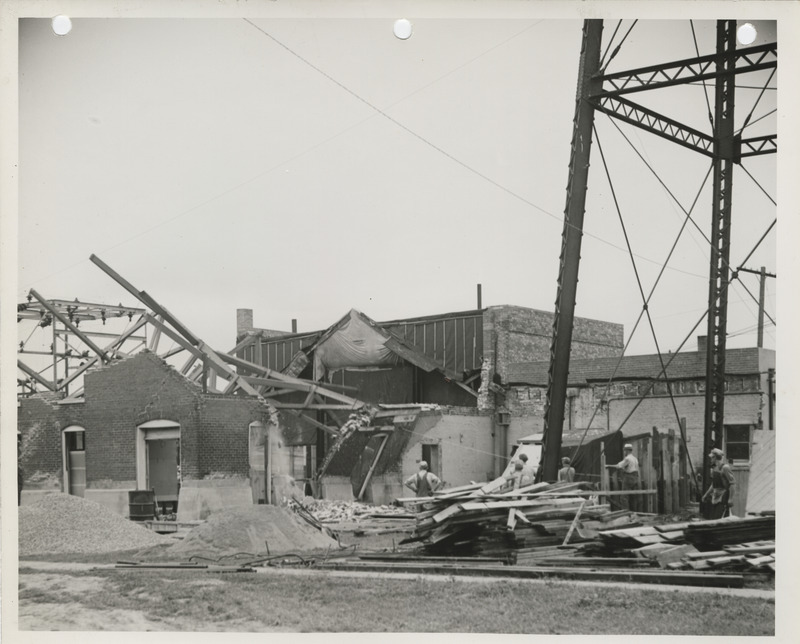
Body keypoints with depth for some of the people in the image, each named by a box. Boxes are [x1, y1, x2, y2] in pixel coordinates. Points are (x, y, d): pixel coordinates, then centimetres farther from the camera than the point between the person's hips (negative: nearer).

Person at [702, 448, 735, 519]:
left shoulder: (725, 467, -13)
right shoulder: (714, 468, 14)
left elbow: (732, 483, -16)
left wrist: (730, 499, -20)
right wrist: (706, 494, 23)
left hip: (723, 498, -9)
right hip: (715, 498, 9)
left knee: (719, 519, -14)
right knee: (712, 519, 7)